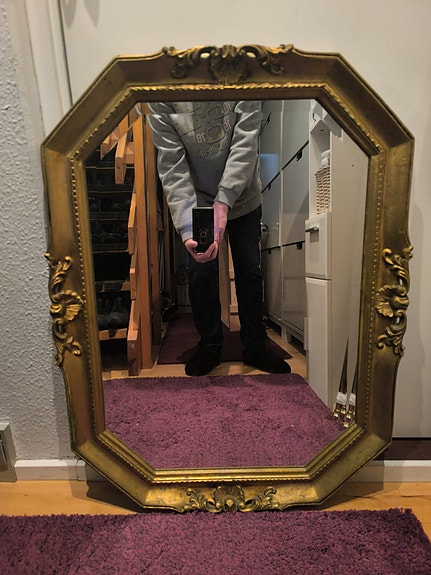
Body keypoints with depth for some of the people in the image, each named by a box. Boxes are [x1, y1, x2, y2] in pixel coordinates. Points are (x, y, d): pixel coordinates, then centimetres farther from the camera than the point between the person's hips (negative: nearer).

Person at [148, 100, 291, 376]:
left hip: (244, 197, 1)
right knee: (201, 275, -3)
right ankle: (209, 347, 20)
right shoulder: (161, 102, -12)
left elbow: (245, 142, -20)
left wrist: (224, 200, -34)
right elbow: (172, 167, -20)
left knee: (250, 271, 5)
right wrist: (187, 228, -33)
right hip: (198, 202, 0)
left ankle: (255, 346, 23)